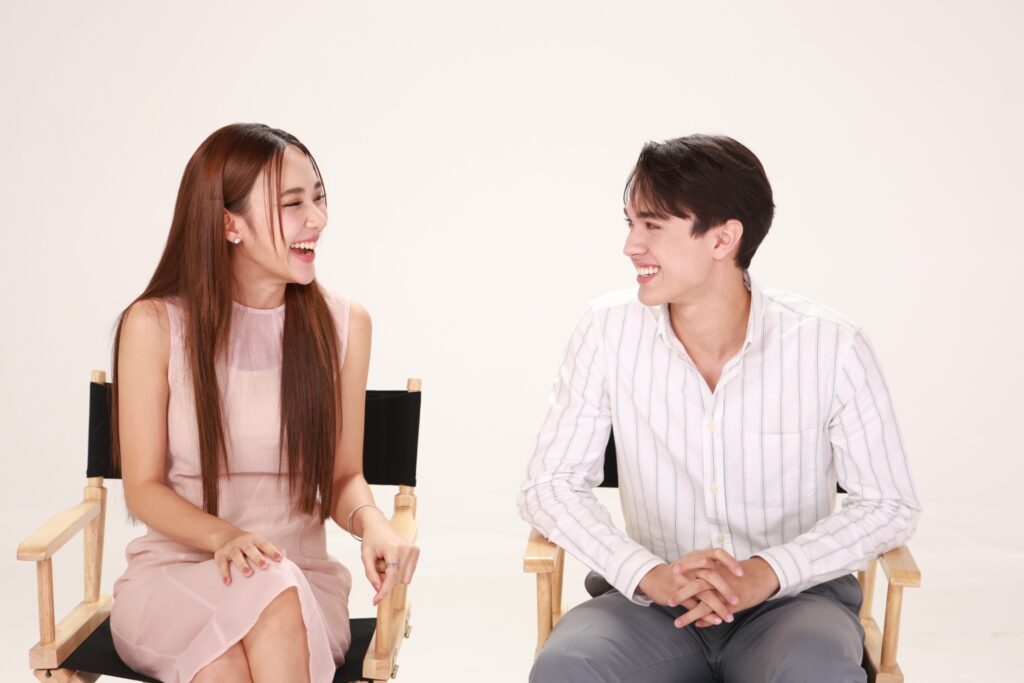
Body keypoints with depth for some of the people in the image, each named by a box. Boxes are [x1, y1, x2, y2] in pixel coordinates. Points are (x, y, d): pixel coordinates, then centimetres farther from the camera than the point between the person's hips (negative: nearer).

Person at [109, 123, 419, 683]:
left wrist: (369, 520, -19)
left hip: (302, 580, 1)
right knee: (270, 590, -35)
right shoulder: (155, 324, -5)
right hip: (174, 571, -1)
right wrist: (224, 537, -23)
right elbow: (143, 488, -3)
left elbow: (342, 476, 5)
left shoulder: (343, 324, 2)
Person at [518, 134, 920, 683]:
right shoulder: (608, 333, -5)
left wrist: (767, 572, -18)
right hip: (653, 604, 1)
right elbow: (547, 483, -2)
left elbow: (889, 505, -2)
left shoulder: (832, 347, -9)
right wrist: (649, 574, -18)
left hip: (792, 600, 0)